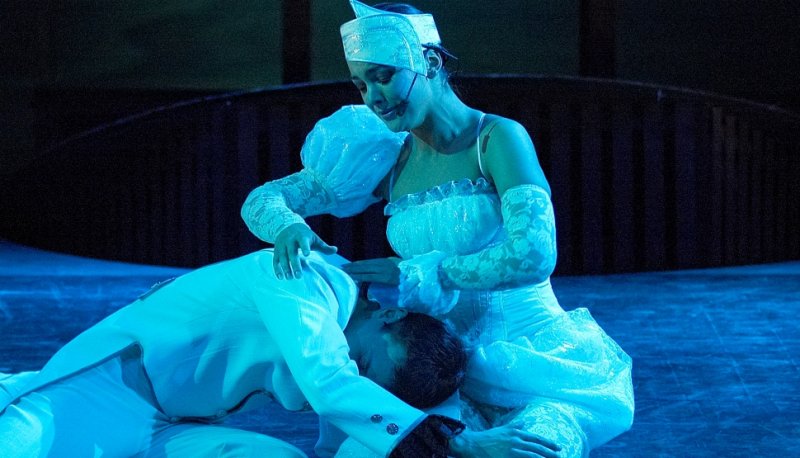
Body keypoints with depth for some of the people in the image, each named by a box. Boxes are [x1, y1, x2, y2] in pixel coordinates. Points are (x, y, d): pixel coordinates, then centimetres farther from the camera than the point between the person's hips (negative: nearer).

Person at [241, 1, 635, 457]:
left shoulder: (498, 137, -9)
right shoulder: (392, 162, 7)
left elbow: (533, 257, -23)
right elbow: (262, 200, 9)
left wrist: (415, 271, -16)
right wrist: (286, 227, -16)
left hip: (535, 363, -4)